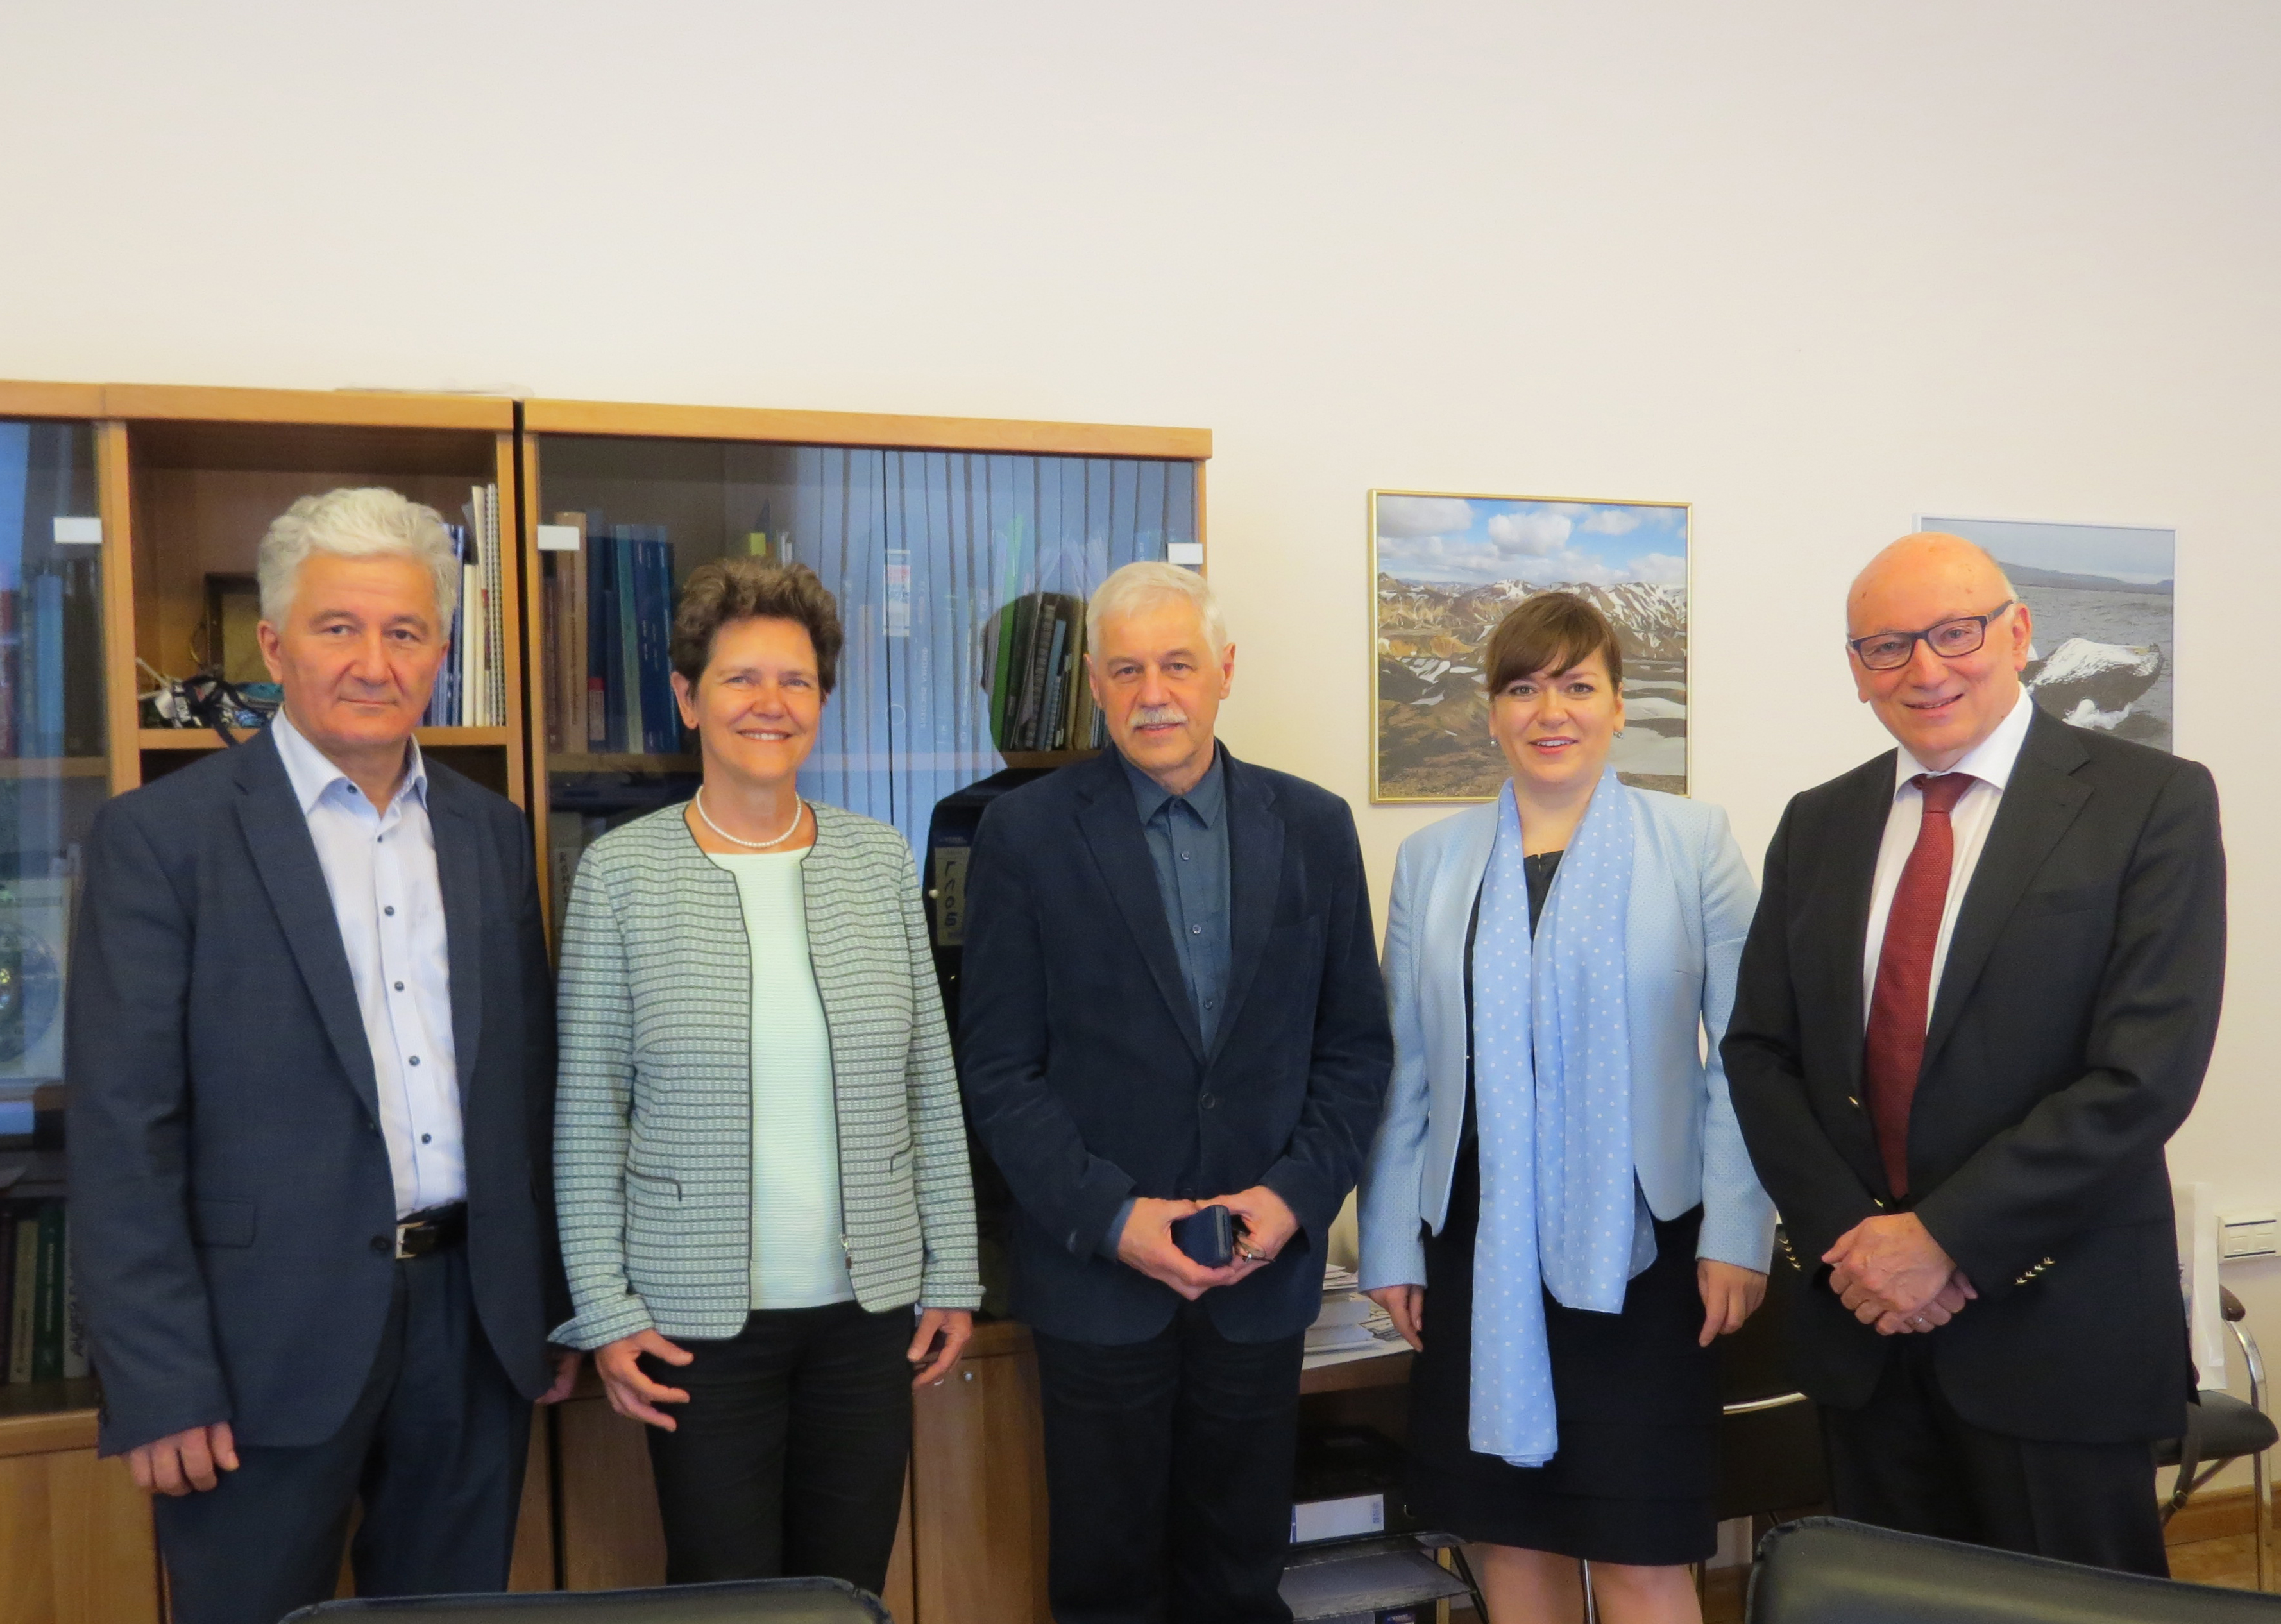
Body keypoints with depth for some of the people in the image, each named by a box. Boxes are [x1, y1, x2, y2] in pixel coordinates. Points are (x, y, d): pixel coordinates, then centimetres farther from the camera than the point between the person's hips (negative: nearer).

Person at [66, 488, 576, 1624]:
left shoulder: (492, 833, 7)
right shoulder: (160, 835, -7)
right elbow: (121, 1133, -9)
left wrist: (553, 1307, 11)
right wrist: (158, 1385, -12)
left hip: (474, 1322, 4)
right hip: (270, 1344, -4)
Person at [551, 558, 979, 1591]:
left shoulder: (881, 860, 1)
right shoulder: (621, 870, -5)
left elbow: (932, 1088, 4)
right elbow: (588, 1114, -3)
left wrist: (953, 1274, 4)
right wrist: (606, 1310, -5)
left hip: (869, 1305, 2)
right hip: (700, 1316, -2)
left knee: (852, 1589, 15)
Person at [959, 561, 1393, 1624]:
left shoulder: (1313, 826, 2)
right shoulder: (1024, 834, -5)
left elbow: (1355, 1046, 5)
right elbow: (999, 1068, -6)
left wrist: (1298, 1194, -8)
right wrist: (1110, 1216, -14)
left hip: (1264, 1271, 2)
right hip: (1098, 1271, -2)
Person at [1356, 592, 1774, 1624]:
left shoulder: (1694, 841, 0)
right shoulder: (1432, 858, 7)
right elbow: (1404, 1070, 7)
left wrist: (1736, 1235, -7)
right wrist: (1391, 1246, 6)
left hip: (1637, 1249, -2)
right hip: (1479, 1247, 3)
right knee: (1511, 1540, 11)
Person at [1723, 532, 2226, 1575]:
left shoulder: (2154, 803, -7)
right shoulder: (1818, 826, 7)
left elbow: (2145, 1072, -15)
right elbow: (1758, 1053, 5)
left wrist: (1944, 1237, -16)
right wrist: (1846, 1237, -8)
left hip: (2056, 1327, -4)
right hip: (1863, 1323, 4)